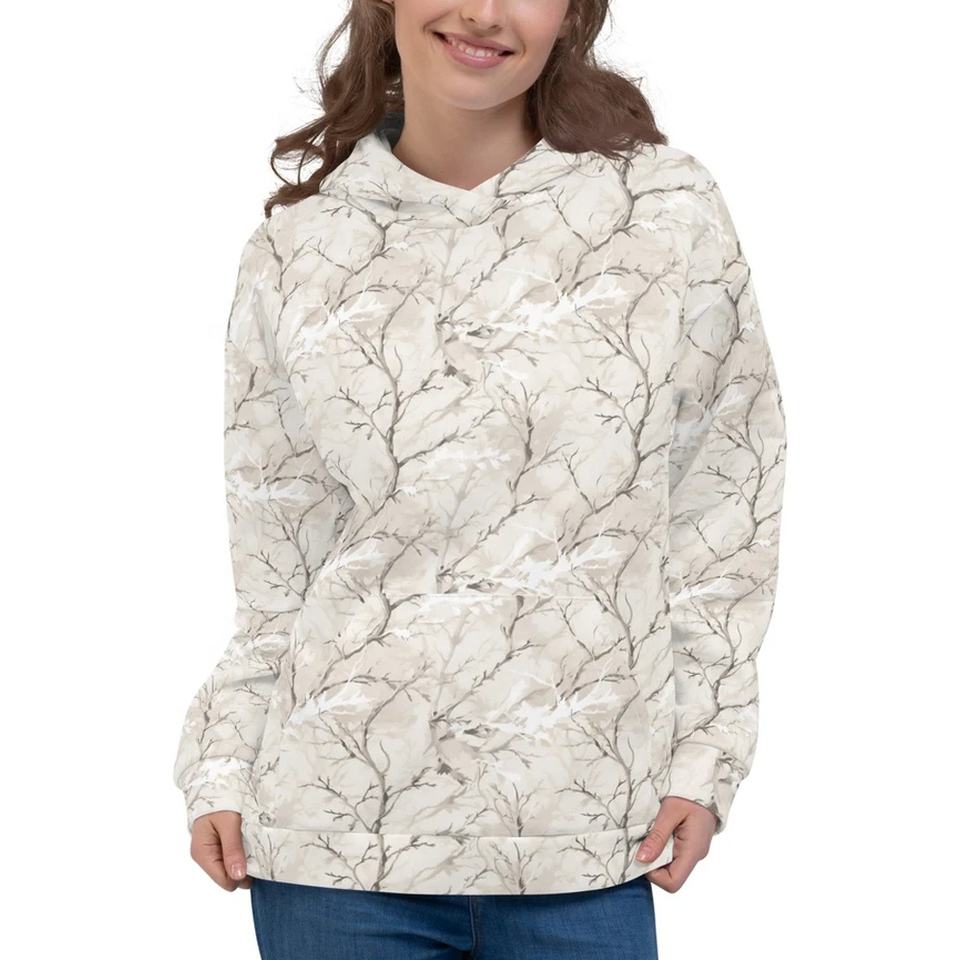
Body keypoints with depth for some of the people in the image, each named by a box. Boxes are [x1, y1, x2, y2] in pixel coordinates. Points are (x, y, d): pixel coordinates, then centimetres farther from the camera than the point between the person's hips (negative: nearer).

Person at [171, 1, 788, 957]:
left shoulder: (667, 209, -1)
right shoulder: (296, 248, 4)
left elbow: (724, 502, 3)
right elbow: (270, 562, 9)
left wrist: (705, 757, 1)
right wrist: (220, 768, 4)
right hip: (337, 825, 1)